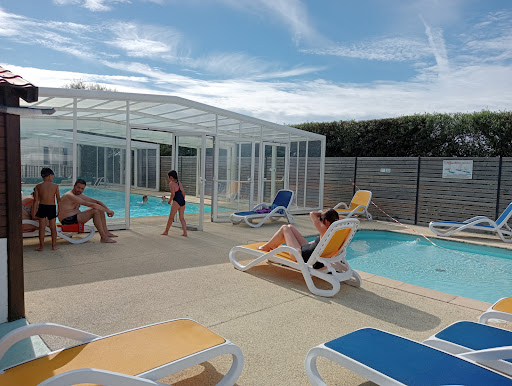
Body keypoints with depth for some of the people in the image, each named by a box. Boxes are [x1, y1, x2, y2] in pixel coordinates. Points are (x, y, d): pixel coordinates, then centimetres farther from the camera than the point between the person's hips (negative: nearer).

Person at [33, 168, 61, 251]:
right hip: (52, 207, 0)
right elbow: (58, 199, -2)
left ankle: (41, 246, 9)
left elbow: (36, 200, -3)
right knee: (53, 227, 9)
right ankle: (54, 245, 12)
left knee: (42, 227, 7)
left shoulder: (38, 186, -2)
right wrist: (59, 210, 7)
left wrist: (34, 211, 4)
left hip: (42, 207, 0)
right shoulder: (55, 186, -3)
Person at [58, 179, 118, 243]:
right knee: (95, 212, -24)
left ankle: (106, 232, 4)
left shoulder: (80, 195, 8)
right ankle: (103, 237, -22)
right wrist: (107, 210, -22)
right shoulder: (70, 196, -22)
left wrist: (107, 210, -6)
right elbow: (91, 205, -26)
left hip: (75, 217, 10)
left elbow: (96, 202, 8)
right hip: (68, 220, -10)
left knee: (100, 209, 5)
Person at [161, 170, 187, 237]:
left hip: (176, 201, -7)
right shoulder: (179, 183, 14)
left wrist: (169, 201, 0)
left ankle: (166, 231, 18)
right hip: (182, 201, 7)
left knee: (171, 217, 6)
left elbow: (173, 194, -15)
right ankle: (185, 233, 4)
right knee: (182, 218, 9)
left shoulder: (171, 183, -7)